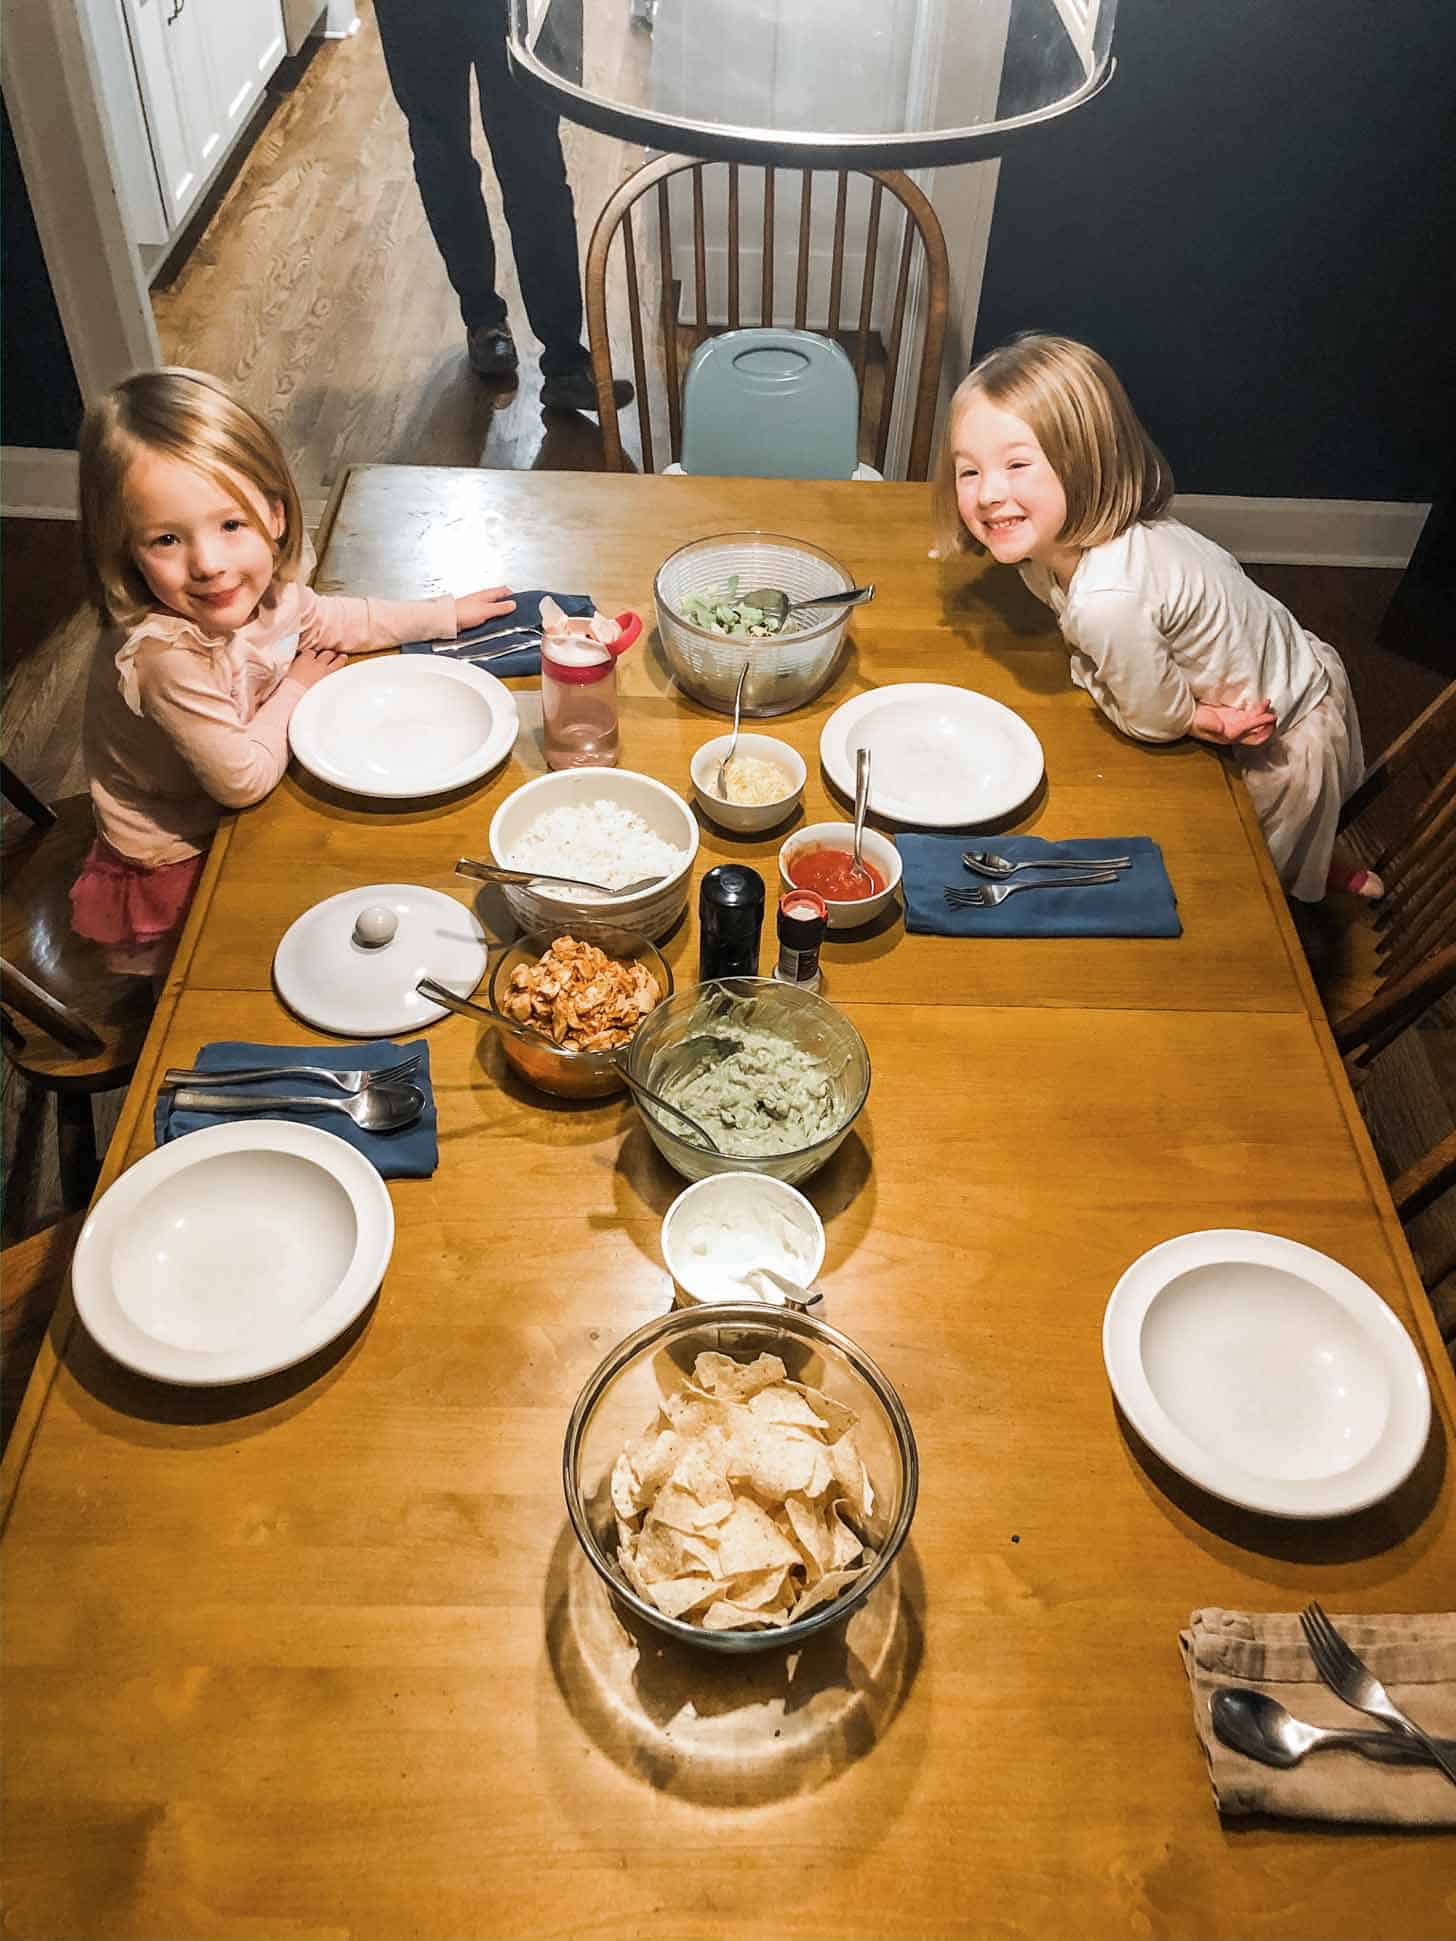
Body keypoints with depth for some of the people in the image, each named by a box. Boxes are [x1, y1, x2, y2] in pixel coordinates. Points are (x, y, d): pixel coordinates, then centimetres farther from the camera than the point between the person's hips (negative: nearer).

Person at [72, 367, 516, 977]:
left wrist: (450, 613, 9)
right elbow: (243, 779, -28)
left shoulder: (263, 589, -15)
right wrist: (295, 689, -14)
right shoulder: (165, 656, -38)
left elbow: (337, 622, 9)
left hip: (233, 822, 7)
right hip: (176, 874, -7)